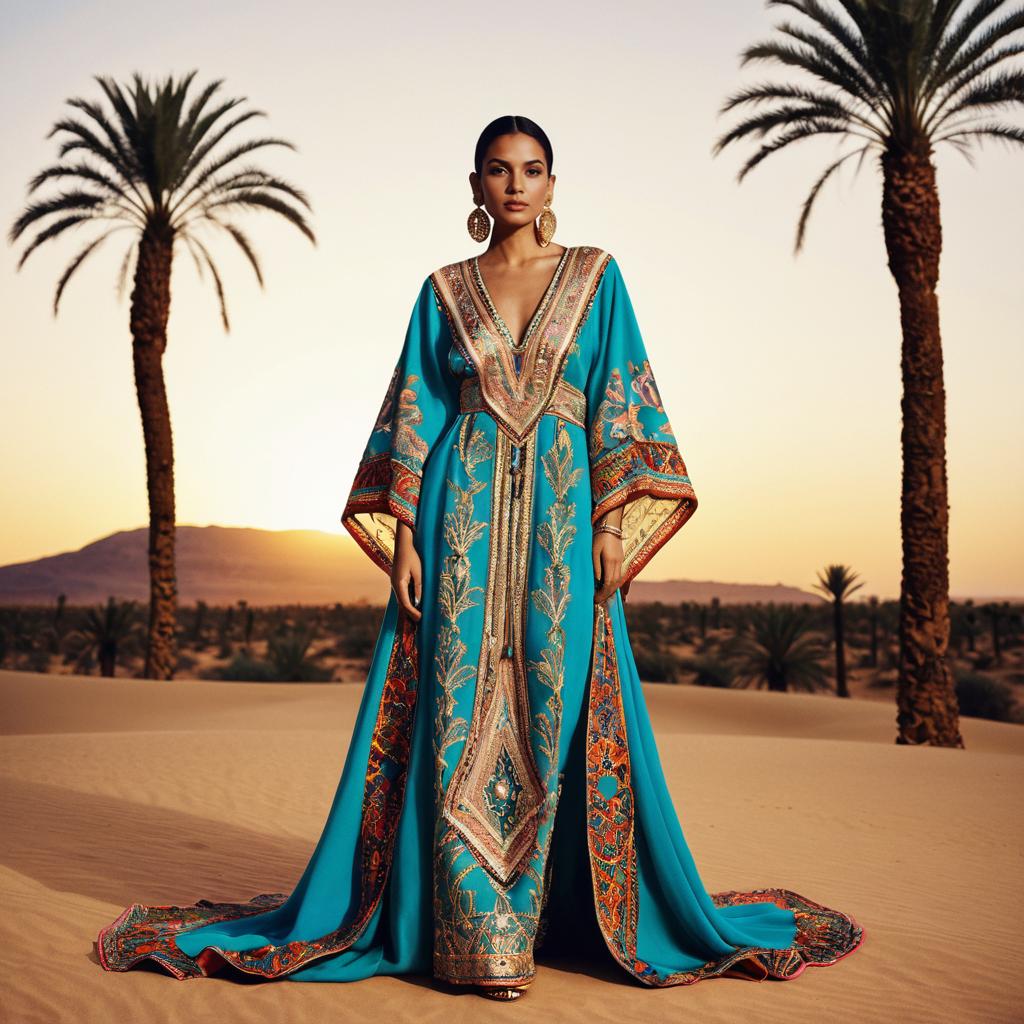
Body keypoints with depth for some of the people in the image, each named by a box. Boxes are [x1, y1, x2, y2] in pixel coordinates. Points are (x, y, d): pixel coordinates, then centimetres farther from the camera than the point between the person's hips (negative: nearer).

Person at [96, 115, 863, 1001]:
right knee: (464, 713, -2)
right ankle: (479, 936, 6)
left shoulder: (595, 276, 8)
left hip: (562, 516, 0)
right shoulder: (444, 291, 10)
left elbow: (620, 401, 2)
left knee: (558, 715, 0)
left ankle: (564, 910, 15)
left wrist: (613, 524, -7)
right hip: (463, 515, 1)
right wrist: (403, 536, -3)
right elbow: (414, 414, 7)